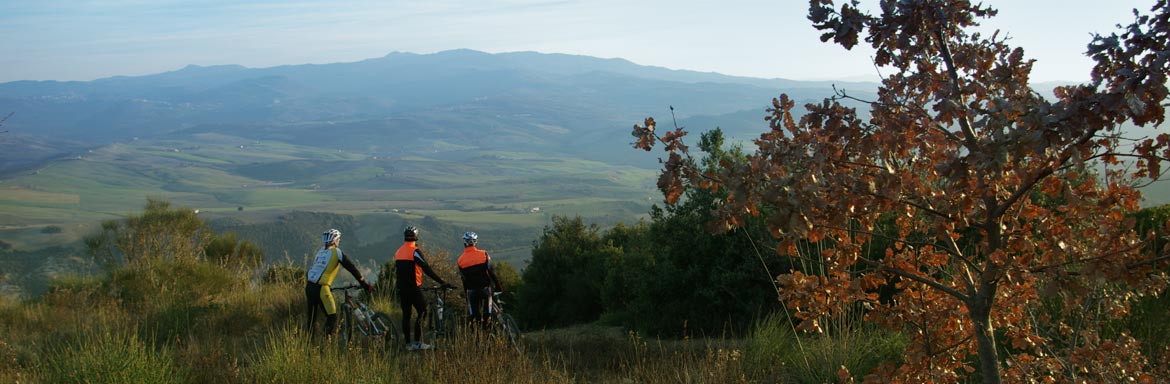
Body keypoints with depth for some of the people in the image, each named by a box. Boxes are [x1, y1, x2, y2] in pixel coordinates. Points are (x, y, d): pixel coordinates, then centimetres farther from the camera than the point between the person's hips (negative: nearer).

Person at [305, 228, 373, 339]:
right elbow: (352, 268, -1)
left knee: (312, 318, 17)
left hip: (308, 286, 7)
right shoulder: (337, 252, -1)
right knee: (332, 317, 1)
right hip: (321, 288, -7)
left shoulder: (320, 251, 18)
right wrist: (365, 284, 4)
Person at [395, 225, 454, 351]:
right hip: (414, 288, -7)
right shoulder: (415, 251, -12)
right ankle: (417, 342, -7)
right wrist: (442, 282, -20)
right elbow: (427, 269, -19)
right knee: (422, 312, -1)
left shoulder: (398, 251, 11)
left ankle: (408, 344, 11)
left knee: (406, 315, 9)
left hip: (401, 288, 7)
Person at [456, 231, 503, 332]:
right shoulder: (483, 254, -6)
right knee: (486, 314, 9)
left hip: (471, 290, 1)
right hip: (485, 288, -1)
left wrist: (466, 295, 16)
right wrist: (498, 287, -1)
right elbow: (491, 272, -7)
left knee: (473, 315, 6)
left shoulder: (460, 260, 0)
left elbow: (464, 280, 7)